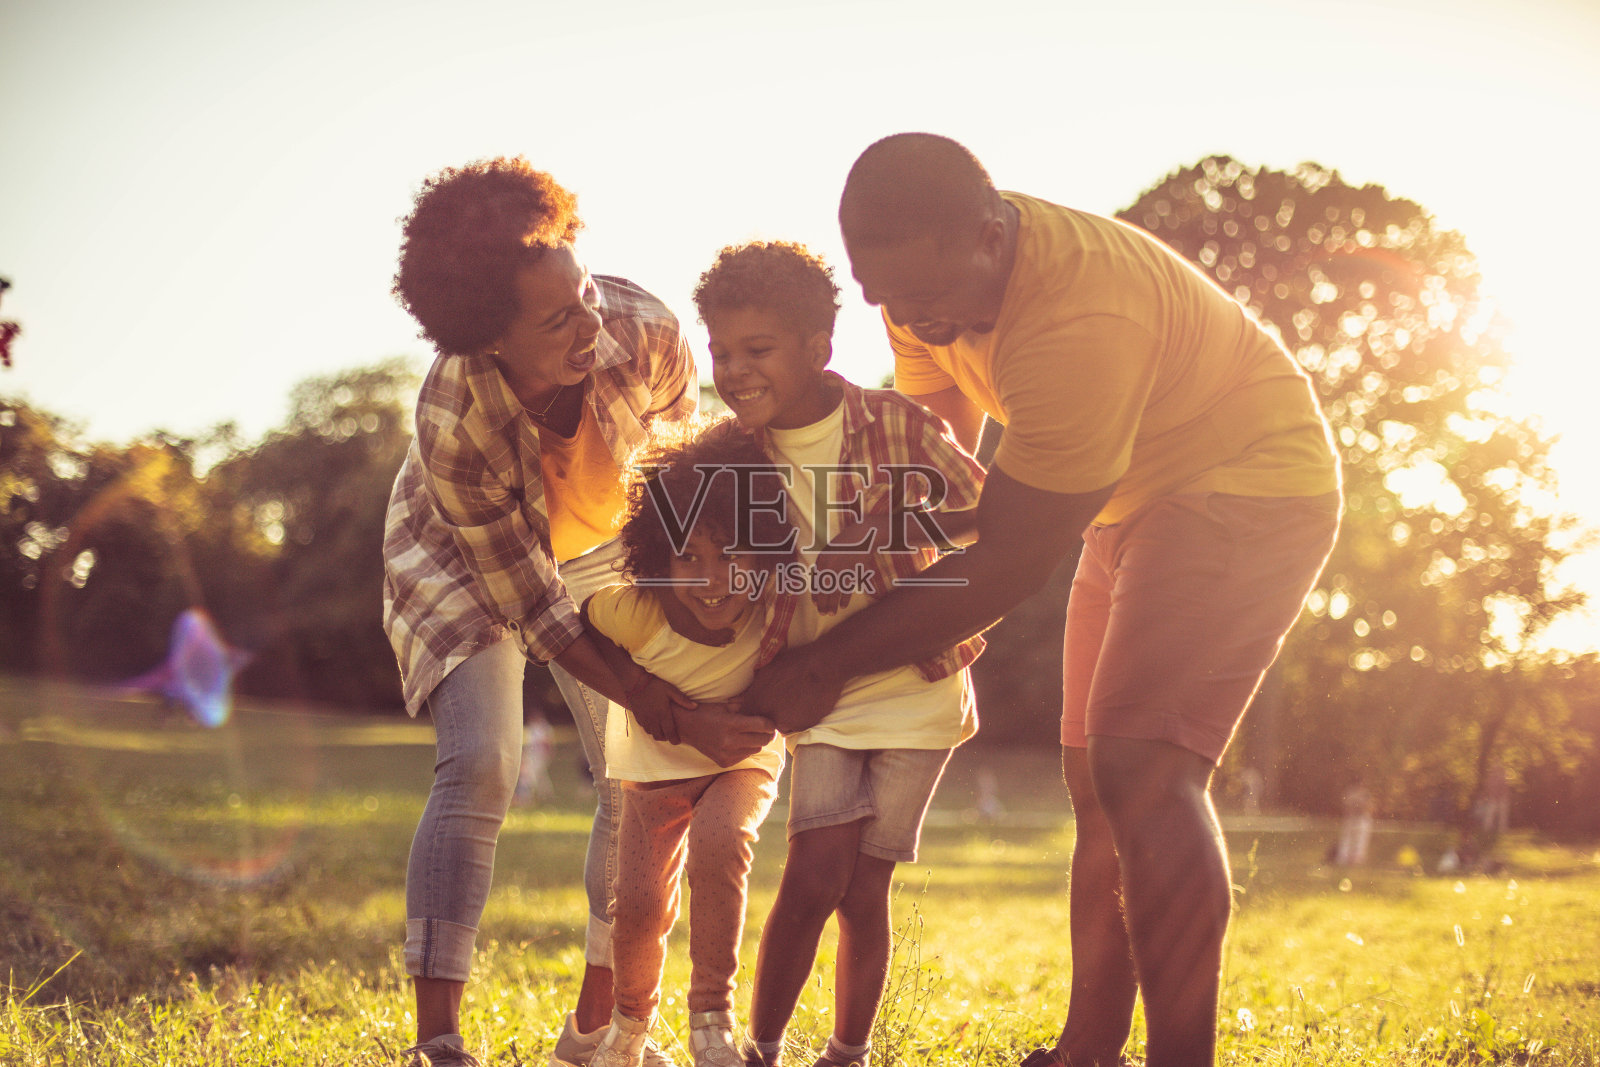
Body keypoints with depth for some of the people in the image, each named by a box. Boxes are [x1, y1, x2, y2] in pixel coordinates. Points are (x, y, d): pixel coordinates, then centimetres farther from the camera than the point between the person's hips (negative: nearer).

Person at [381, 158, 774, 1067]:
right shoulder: (454, 422, -39)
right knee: (481, 767, -23)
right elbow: (537, 616, -31)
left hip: (603, 549, 4)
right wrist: (679, 715, -35)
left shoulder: (643, 329, -34)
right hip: (463, 558, -4)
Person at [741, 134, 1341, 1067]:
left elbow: (1008, 565, -32)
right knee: (1098, 780, 12)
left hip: (1250, 486, -9)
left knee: (1141, 766, -25)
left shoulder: (1080, 321, -37)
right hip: (1135, 502, 9)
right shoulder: (933, 275, -9)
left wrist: (825, 667, -26)